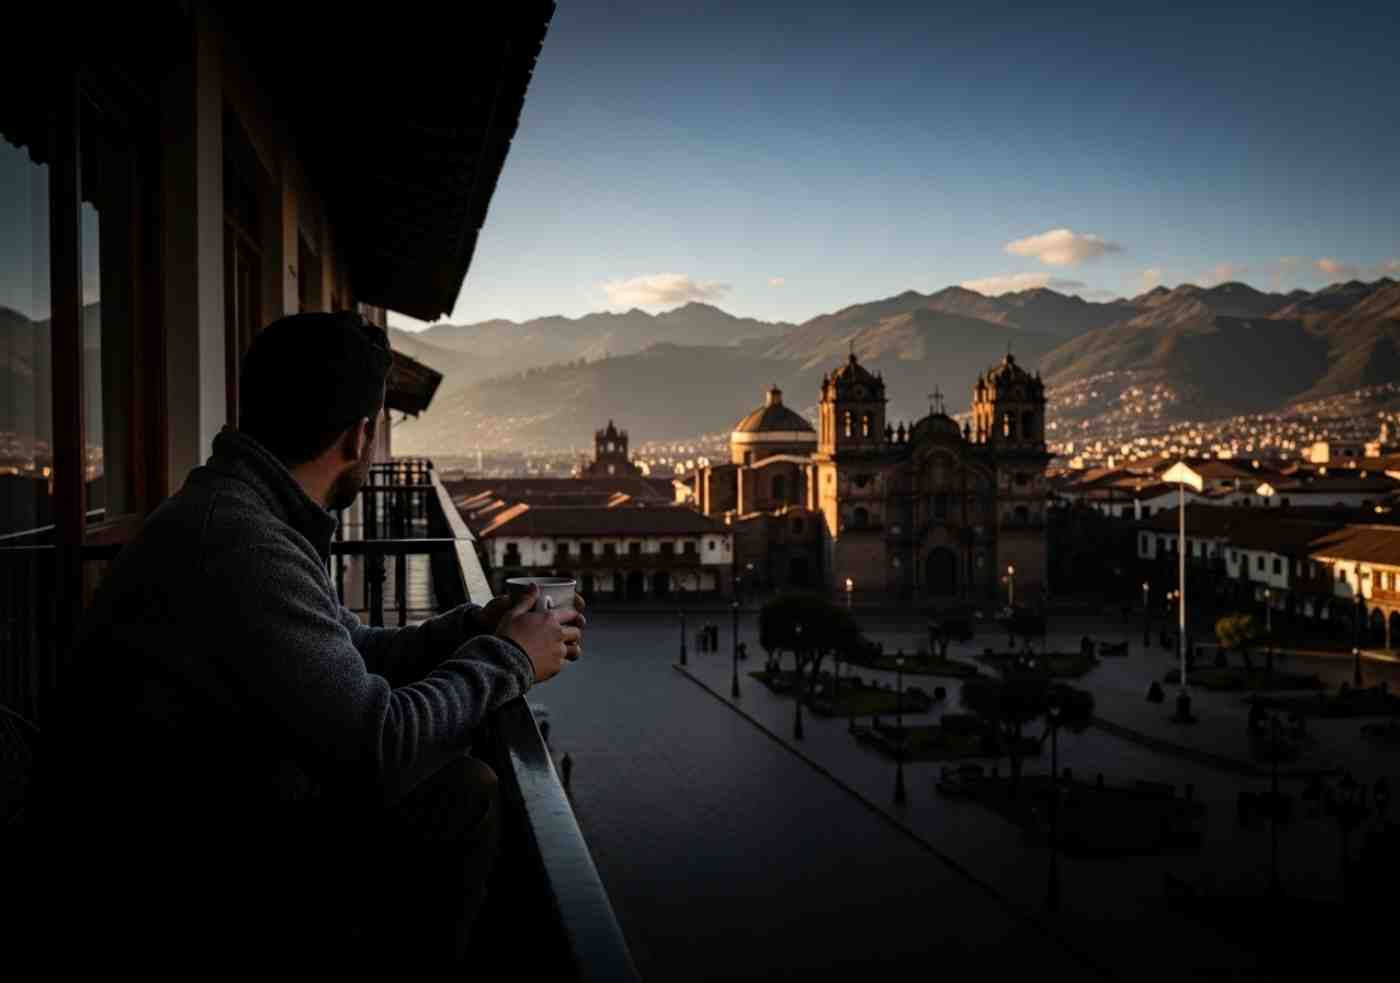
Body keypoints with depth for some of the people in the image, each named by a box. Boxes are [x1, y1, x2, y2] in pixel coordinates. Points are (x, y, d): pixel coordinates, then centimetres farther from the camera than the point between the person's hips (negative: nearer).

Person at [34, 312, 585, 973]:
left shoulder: (249, 509, 4)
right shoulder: (238, 540, -28)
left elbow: (349, 655, 14)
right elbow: (378, 748, -26)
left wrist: (474, 627, 3)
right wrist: (506, 658, -11)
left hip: (205, 814, 9)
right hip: (159, 890, -9)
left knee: (460, 789, 8)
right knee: (454, 804, -9)